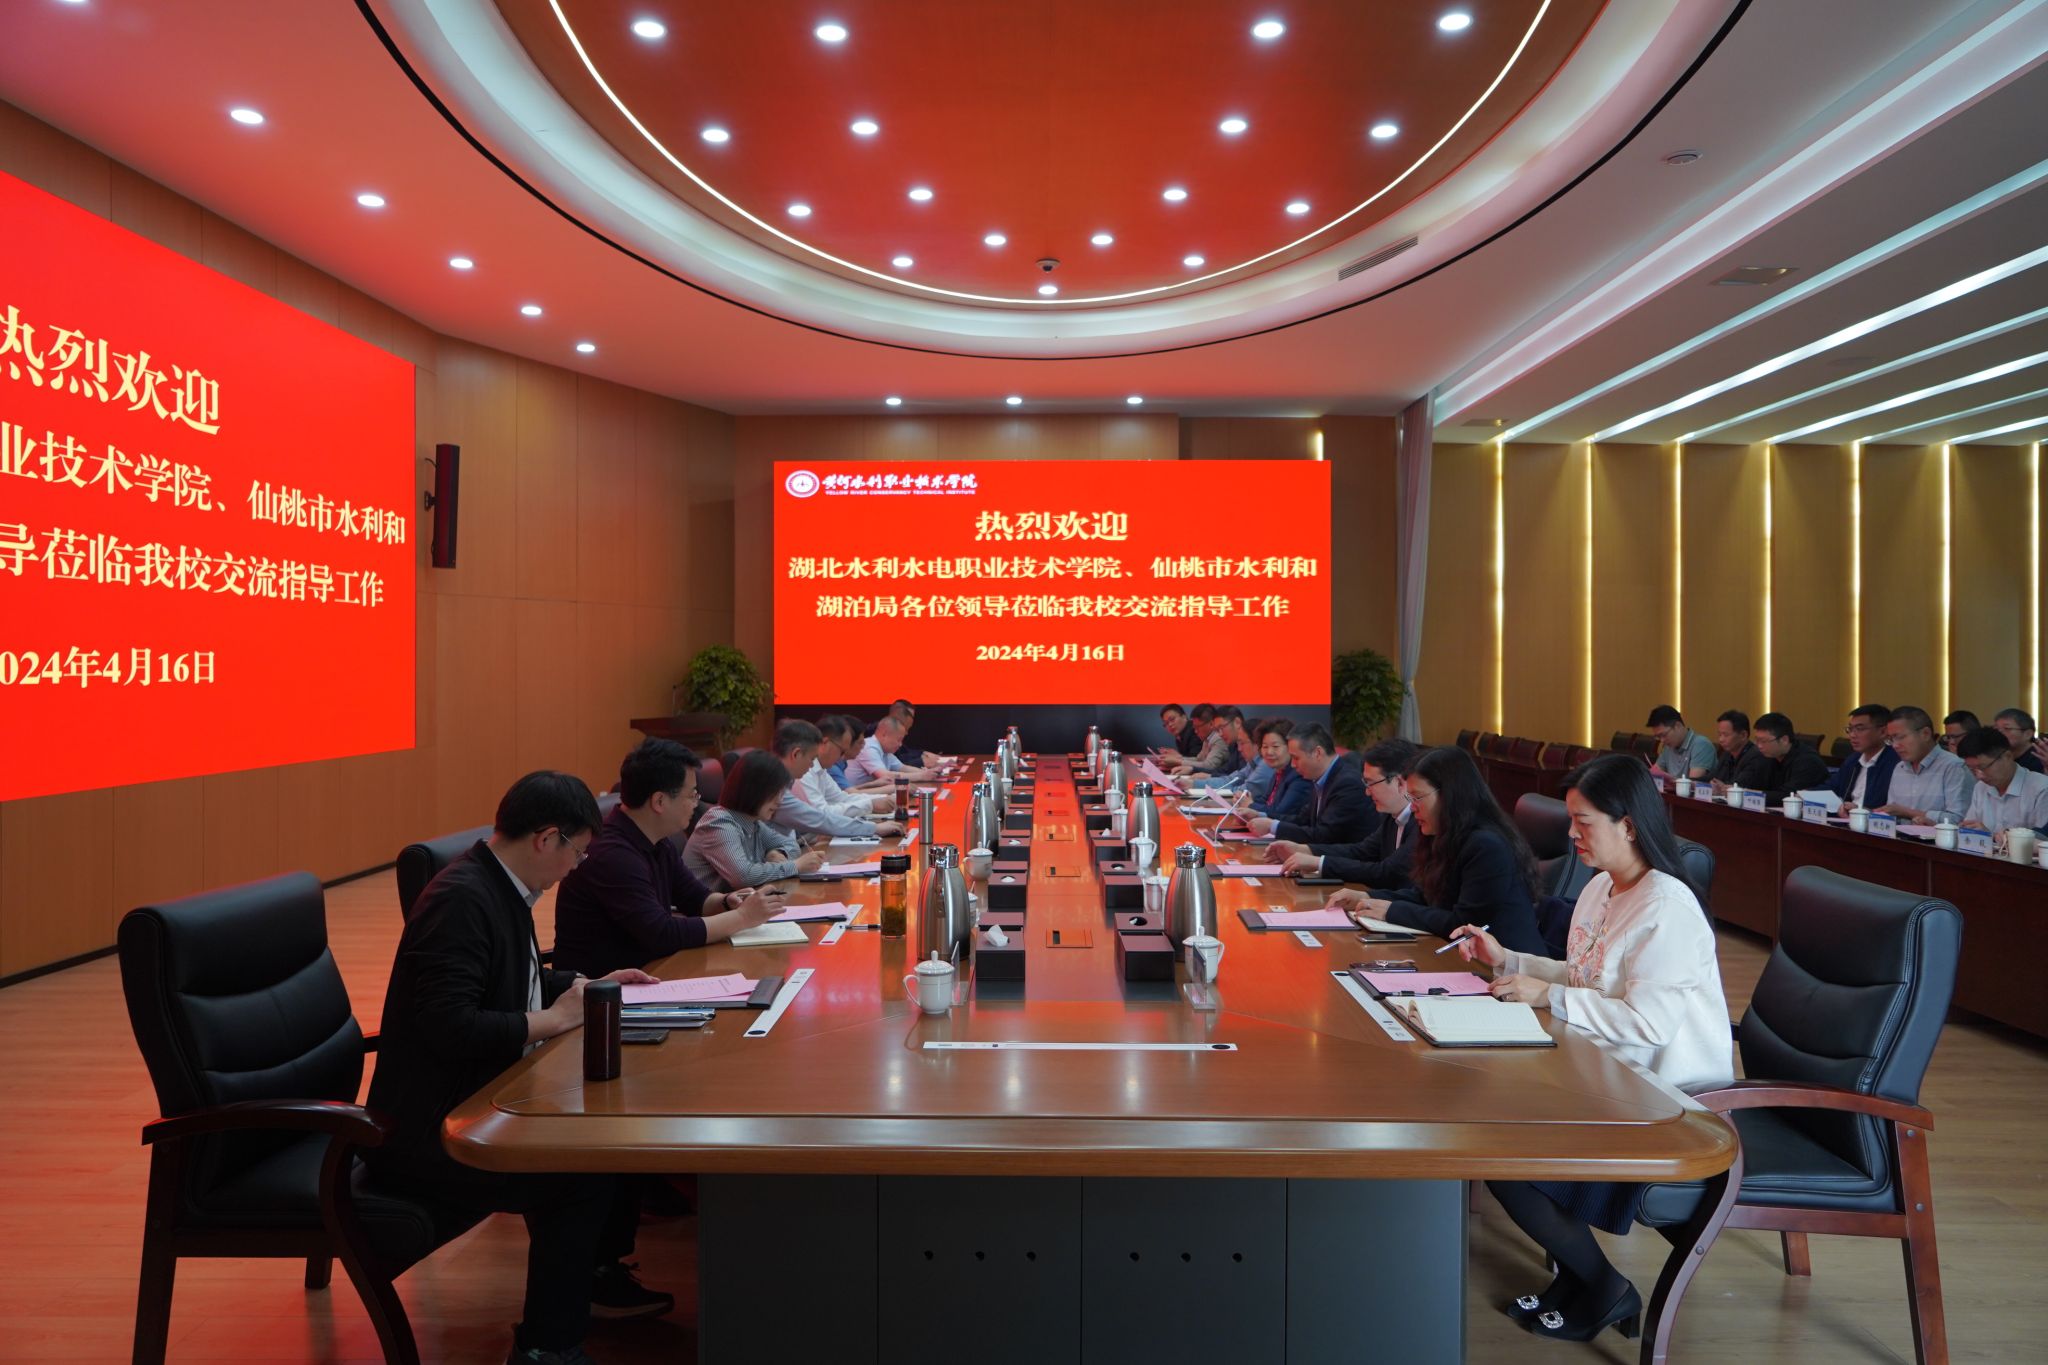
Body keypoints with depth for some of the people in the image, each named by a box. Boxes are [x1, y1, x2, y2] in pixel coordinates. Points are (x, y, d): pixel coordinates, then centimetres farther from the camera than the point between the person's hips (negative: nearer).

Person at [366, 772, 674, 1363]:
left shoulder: (497, 887, 7)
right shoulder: (460, 898, -23)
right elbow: (448, 1025, -30)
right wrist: (553, 1019, -20)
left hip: (479, 1098, 10)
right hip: (428, 1131, -10)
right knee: (584, 1175, -22)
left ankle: (600, 1271, 25)